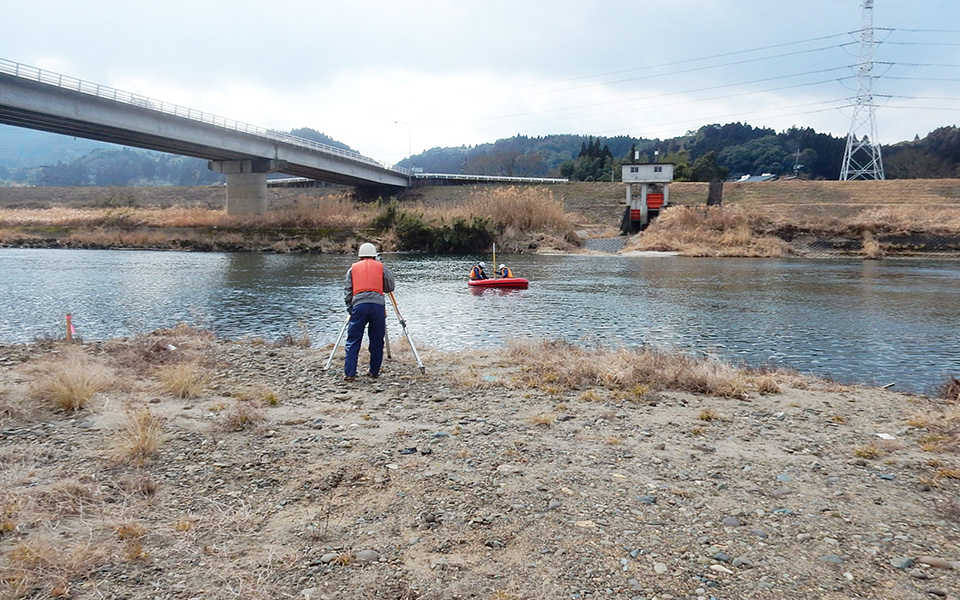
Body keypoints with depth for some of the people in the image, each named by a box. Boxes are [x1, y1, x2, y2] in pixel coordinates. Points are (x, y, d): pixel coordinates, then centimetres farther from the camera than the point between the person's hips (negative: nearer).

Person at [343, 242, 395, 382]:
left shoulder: (353, 268, 19)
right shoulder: (381, 267, 16)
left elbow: (347, 291, 13)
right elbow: (391, 286, 16)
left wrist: (350, 309, 16)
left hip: (359, 305, 0)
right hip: (378, 304, 0)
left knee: (353, 341, 3)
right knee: (377, 342, 11)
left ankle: (349, 374, -2)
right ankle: (374, 372, 18)